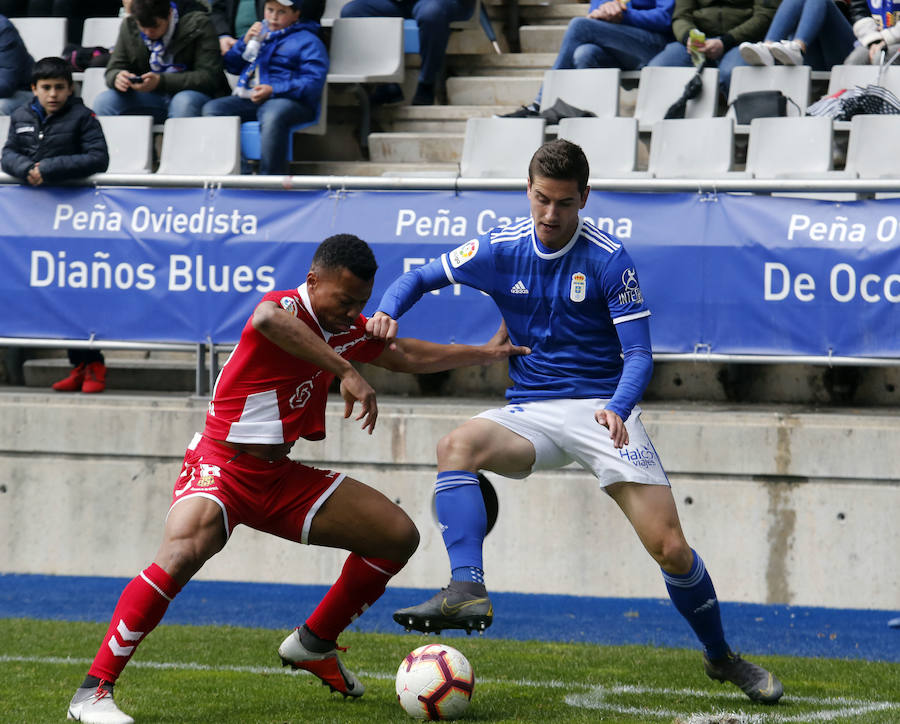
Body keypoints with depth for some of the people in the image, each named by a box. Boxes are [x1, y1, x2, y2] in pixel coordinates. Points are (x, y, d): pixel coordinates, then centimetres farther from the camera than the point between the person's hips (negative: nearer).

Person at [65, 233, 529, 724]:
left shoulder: (346, 330, 8)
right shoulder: (286, 306, -17)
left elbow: (409, 356, 27)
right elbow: (267, 319, -44)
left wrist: (485, 353, 32)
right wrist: (346, 371, -47)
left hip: (281, 479, 8)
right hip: (221, 466, -8)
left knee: (399, 536, 6)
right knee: (180, 558, -35)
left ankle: (314, 644, 22)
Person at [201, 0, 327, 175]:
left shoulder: (307, 41, 6)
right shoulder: (259, 32, 27)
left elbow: (313, 82, -8)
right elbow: (231, 65, 28)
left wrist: (273, 90, -19)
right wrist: (245, 42, 7)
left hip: (291, 100, -6)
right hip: (247, 98, 6)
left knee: (272, 116, -41)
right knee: (211, 109, -18)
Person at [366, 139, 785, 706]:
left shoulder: (609, 258, -8)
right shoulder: (500, 249, 1)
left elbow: (638, 354, -10)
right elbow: (420, 279, 13)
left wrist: (617, 409, -31)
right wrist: (387, 311, -11)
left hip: (602, 409, -3)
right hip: (530, 411, 3)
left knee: (670, 548, -12)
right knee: (458, 446, -31)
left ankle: (723, 658, 12)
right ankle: (467, 591, -39)